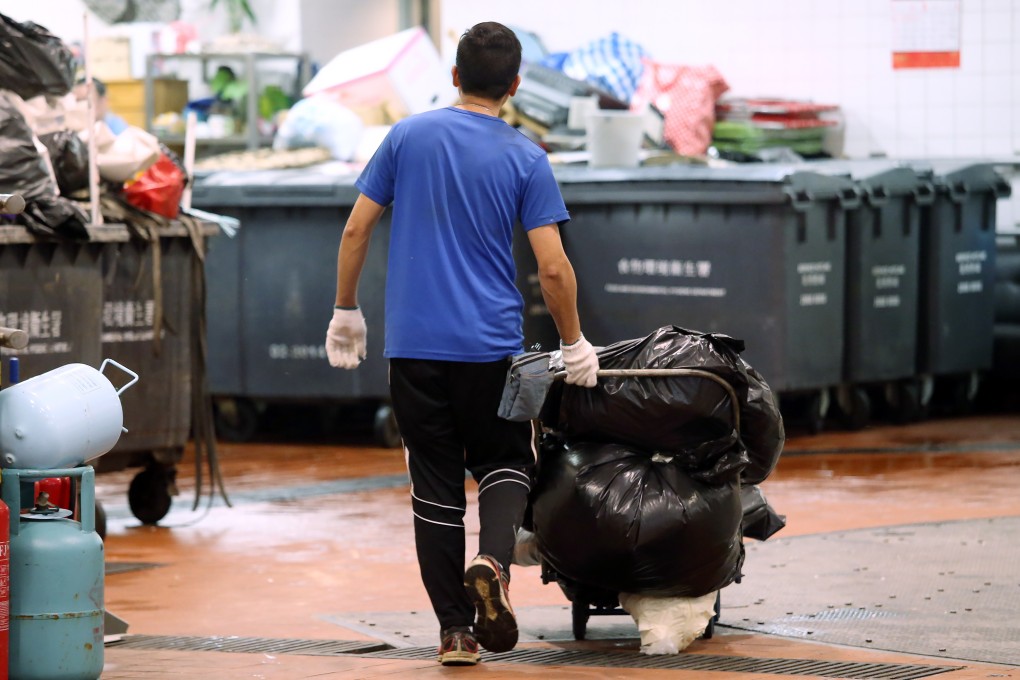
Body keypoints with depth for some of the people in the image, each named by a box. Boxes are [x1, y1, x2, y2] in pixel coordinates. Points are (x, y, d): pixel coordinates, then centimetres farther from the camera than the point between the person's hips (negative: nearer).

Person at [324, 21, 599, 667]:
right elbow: (554, 268, -7)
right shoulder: (525, 158, -3)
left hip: (413, 345, 1)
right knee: (506, 464, 15)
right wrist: (574, 346, 5)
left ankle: (455, 628, 5)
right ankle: (492, 561, -14)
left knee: (436, 485, 8)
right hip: (491, 345, -1)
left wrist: (346, 312, 14)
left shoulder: (409, 136, 2)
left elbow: (356, 231, 3)